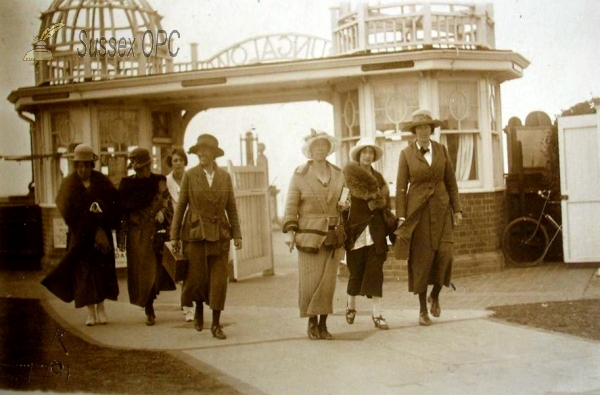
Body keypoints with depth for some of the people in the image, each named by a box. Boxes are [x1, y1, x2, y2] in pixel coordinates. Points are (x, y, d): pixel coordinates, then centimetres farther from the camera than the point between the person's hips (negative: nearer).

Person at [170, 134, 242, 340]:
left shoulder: (225, 176, 4)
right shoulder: (190, 175, 0)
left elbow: (231, 207, 7)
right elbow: (181, 206, 2)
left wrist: (237, 234, 2)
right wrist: (175, 236, 1)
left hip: (220, 233, 1)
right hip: (195, 232, -1)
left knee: (219, 280, -1)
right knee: (197, 278, 1)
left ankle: (216, 324, 7)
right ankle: (199, 310, 31)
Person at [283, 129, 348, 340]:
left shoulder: (339, 175, 10)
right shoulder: (299, 175, 1)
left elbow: (343, 200, 24)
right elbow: (291, 205, -1)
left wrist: (345, 205, 1)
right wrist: (290, 231, -10)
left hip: (332, 235, 3)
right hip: (308, 234, -2)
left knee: (328, 281, 0)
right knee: (310, 280, -4)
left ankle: (323, 323, 9)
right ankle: (312, 323, 9)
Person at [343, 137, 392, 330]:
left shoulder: (378, 177, 12)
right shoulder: (349, 174, -2)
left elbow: (385, 204, 13)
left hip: (375, 231, 3)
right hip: (356, 230, -3)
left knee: (376, 271, -2)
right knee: (357, 271, 5)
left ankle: (376, 314, 0)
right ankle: (351, 305, 30)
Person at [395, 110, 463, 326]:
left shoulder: (442, 150, 8)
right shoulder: (406, 154, 1)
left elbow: (451, 182, 10)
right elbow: (401, 187, 1)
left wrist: (457, 209, 4)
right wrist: (401, 217, -5)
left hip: (441, 210, 2)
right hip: (418, 211, -2)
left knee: (445, 254, -10)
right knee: (421, 259, -2)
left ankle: (435, 296, 16)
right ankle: (423, 310, 9)